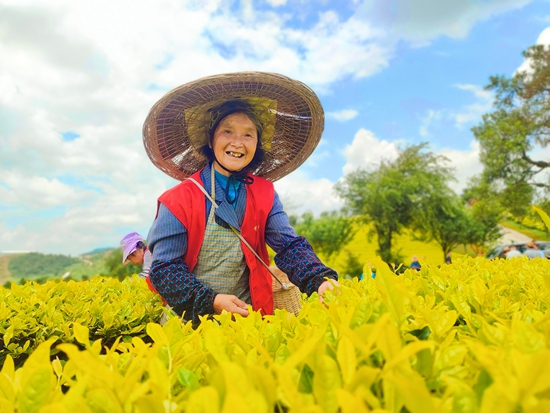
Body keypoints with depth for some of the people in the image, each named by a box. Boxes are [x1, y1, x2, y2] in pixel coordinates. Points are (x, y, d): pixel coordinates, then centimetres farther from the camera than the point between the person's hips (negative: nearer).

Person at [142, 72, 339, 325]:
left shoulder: (264, 193, 3)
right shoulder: (179, 200, -8)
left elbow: (289, 246, -6)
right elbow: (164, 268, -8)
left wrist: (320, 280, -24)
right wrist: (211, 302, -20)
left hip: (247, 317, 2)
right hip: (188, 321, -2)